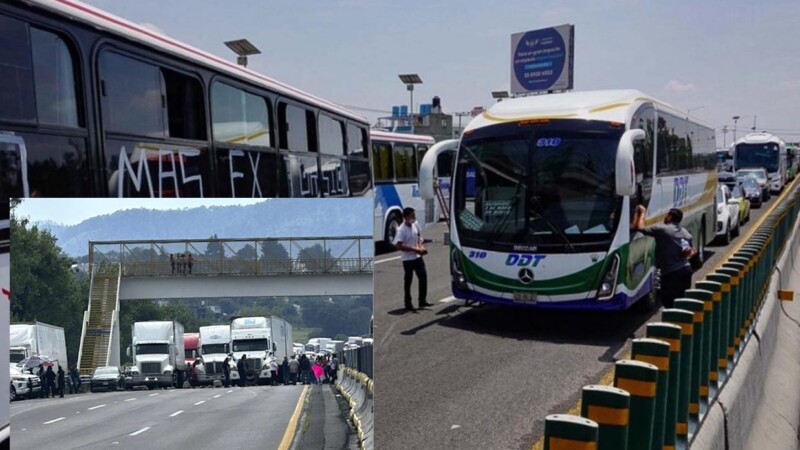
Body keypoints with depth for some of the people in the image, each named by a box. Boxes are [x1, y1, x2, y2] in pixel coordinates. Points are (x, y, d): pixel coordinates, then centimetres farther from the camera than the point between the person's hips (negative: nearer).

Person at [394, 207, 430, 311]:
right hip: (408, 259, -6)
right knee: (408, 281, 4)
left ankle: (422, 301, 19)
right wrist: (414, 249, -24)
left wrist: (420, 246, -3)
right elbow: (398, 246, -25)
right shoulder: (402, 230, -20)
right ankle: (408, 304, 16)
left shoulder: (415, 225, 0)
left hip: (418, 257, 6)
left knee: (423, 277, 7)